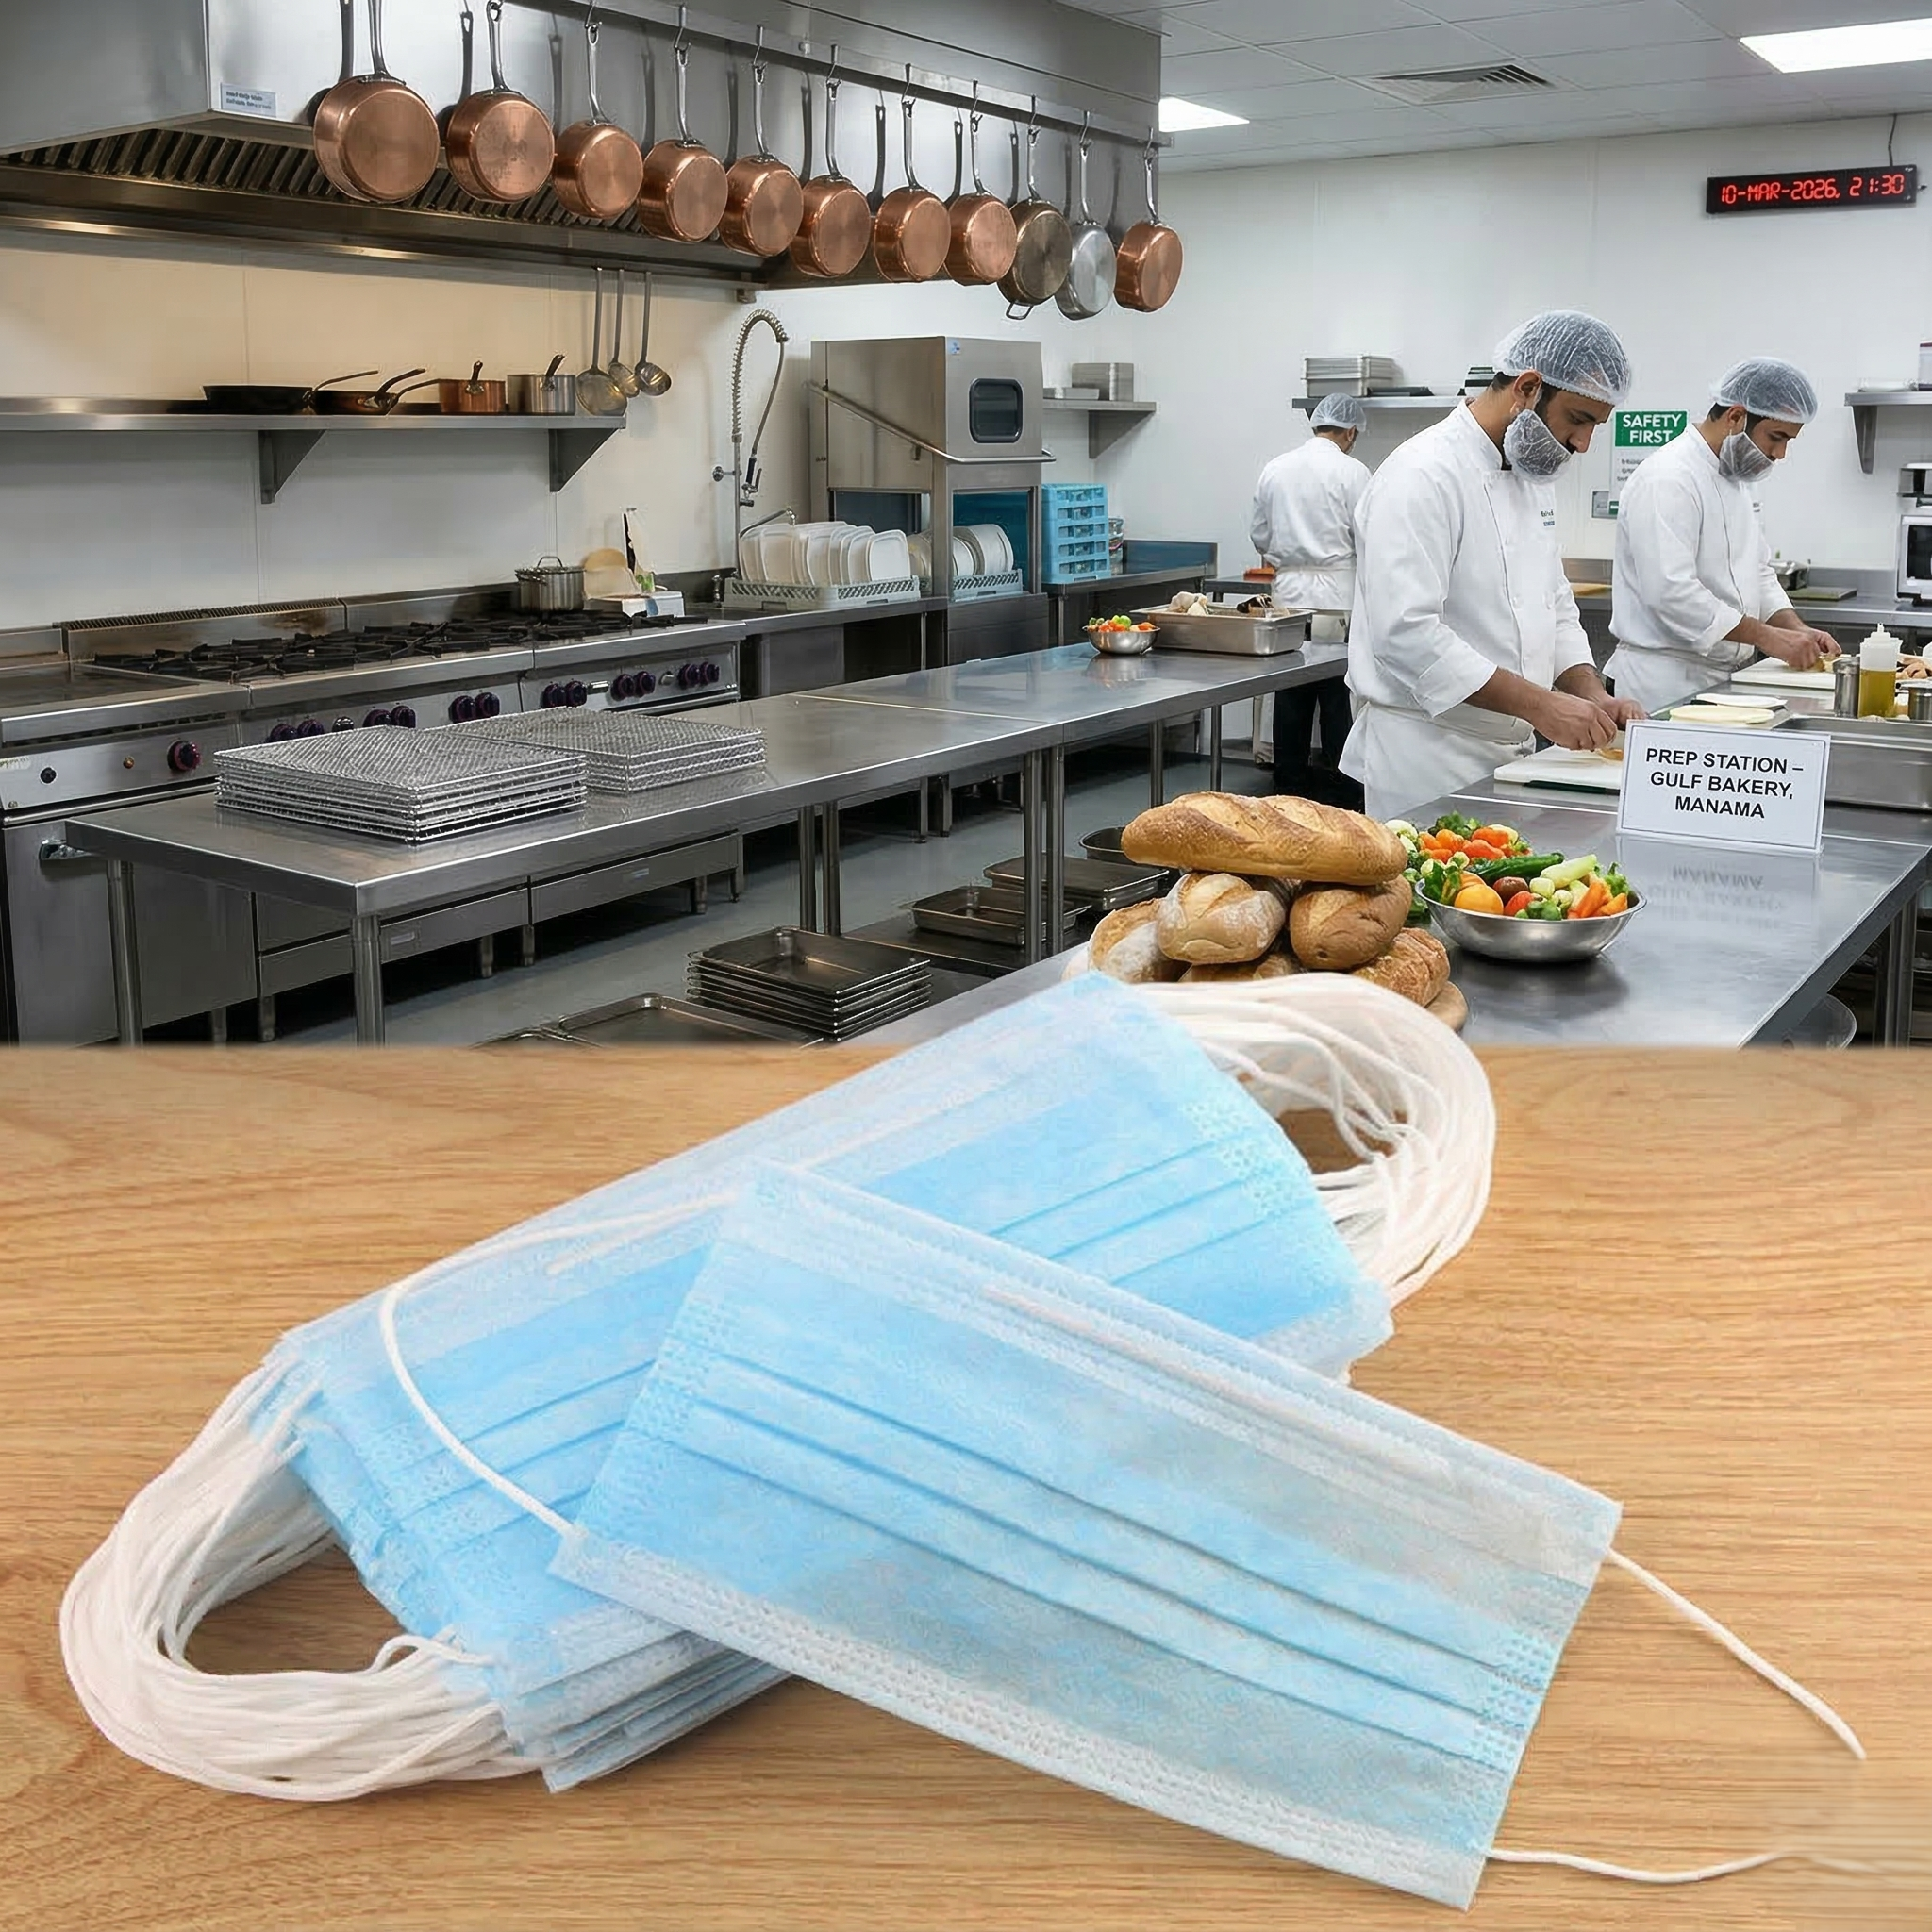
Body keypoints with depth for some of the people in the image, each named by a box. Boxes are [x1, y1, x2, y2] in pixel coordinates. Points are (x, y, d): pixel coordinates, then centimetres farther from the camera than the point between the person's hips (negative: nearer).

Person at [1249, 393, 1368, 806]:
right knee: (1339, 698, -1)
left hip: (1288, 591, 5)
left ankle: (1290, 787, 15)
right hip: (1336, 597, -5)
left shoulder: (1276, 469, 7)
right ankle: (1342, 792, 2)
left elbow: (1259, 536, 14)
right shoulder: (1352, 472, -7)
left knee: (1291, 698, 9)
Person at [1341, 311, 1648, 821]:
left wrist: (1593, 698, 2)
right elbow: (1406, 631, -26)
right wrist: (1539, 705, -25)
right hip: (1427, 757, -9)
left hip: (1509, 753, 9)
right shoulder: (1424, 475, -17)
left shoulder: (1533, 476, 13)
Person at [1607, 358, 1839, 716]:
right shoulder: (1668, 480, -16)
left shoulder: (1734, 478, 16)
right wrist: (1767, 637, -21)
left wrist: (1797, 630, 5)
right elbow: (1672, 592, -25)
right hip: (1666, 687, -9)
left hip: (1720, 681, 9)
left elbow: (1757, 570, 23)